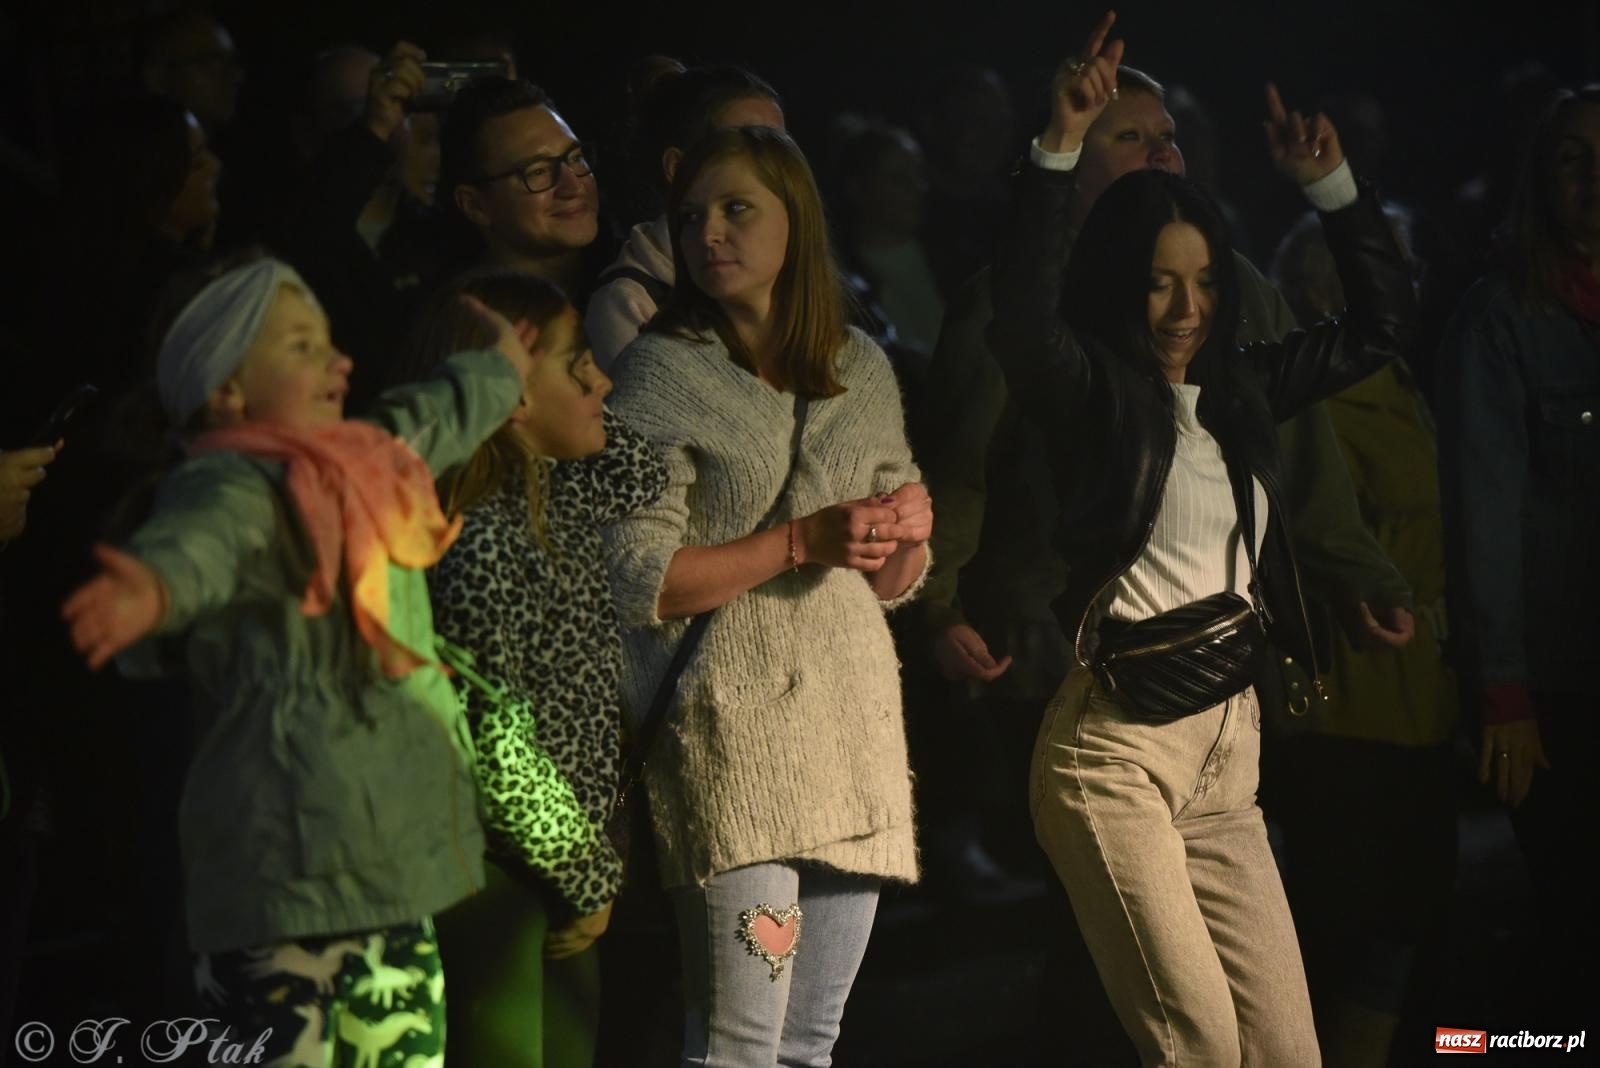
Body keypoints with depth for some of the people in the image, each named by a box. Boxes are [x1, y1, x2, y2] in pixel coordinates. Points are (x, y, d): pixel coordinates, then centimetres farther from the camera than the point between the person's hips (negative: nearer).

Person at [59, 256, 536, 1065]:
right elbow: (200, 540, -34)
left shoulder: (362, 466, 16)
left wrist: (501, 371, 57)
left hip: (393, 847, 9)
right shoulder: (233, 486, -11)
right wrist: (153, 590, -57)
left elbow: (436, 420, 38)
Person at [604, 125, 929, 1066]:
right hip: (733, 718, -5)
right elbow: (637, 579, -10)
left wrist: (908, 533, -3)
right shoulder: (663, 372, -2)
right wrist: (801, 541, -14)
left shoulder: (863, 369, 13)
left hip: (855, 711, 6)